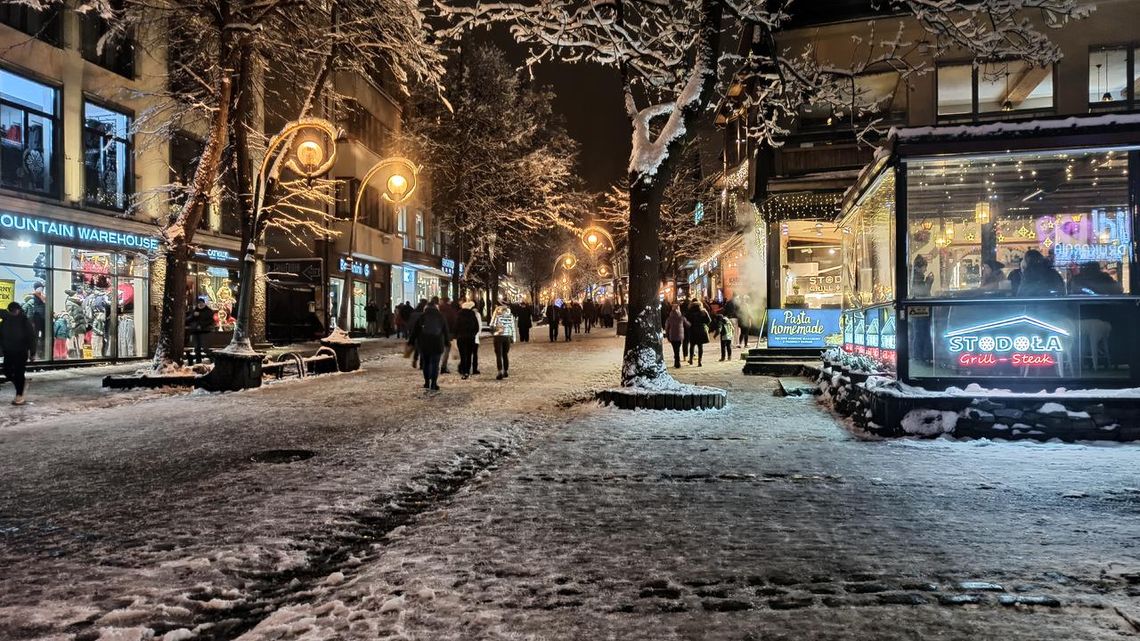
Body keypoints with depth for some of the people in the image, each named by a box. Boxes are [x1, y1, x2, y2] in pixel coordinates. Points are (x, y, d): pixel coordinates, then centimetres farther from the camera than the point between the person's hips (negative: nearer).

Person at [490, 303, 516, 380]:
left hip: (498, 336, -3)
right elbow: (513, 327, 5)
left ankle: (500, 372, -14)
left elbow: (492, 325, -8)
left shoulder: (497, 316, -7)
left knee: (499, 355, -3)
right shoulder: (511, 316, 3)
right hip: (507, 337, 3)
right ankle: (505, 371, 21)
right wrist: (513, 338, 11)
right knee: (505, 354, 16)